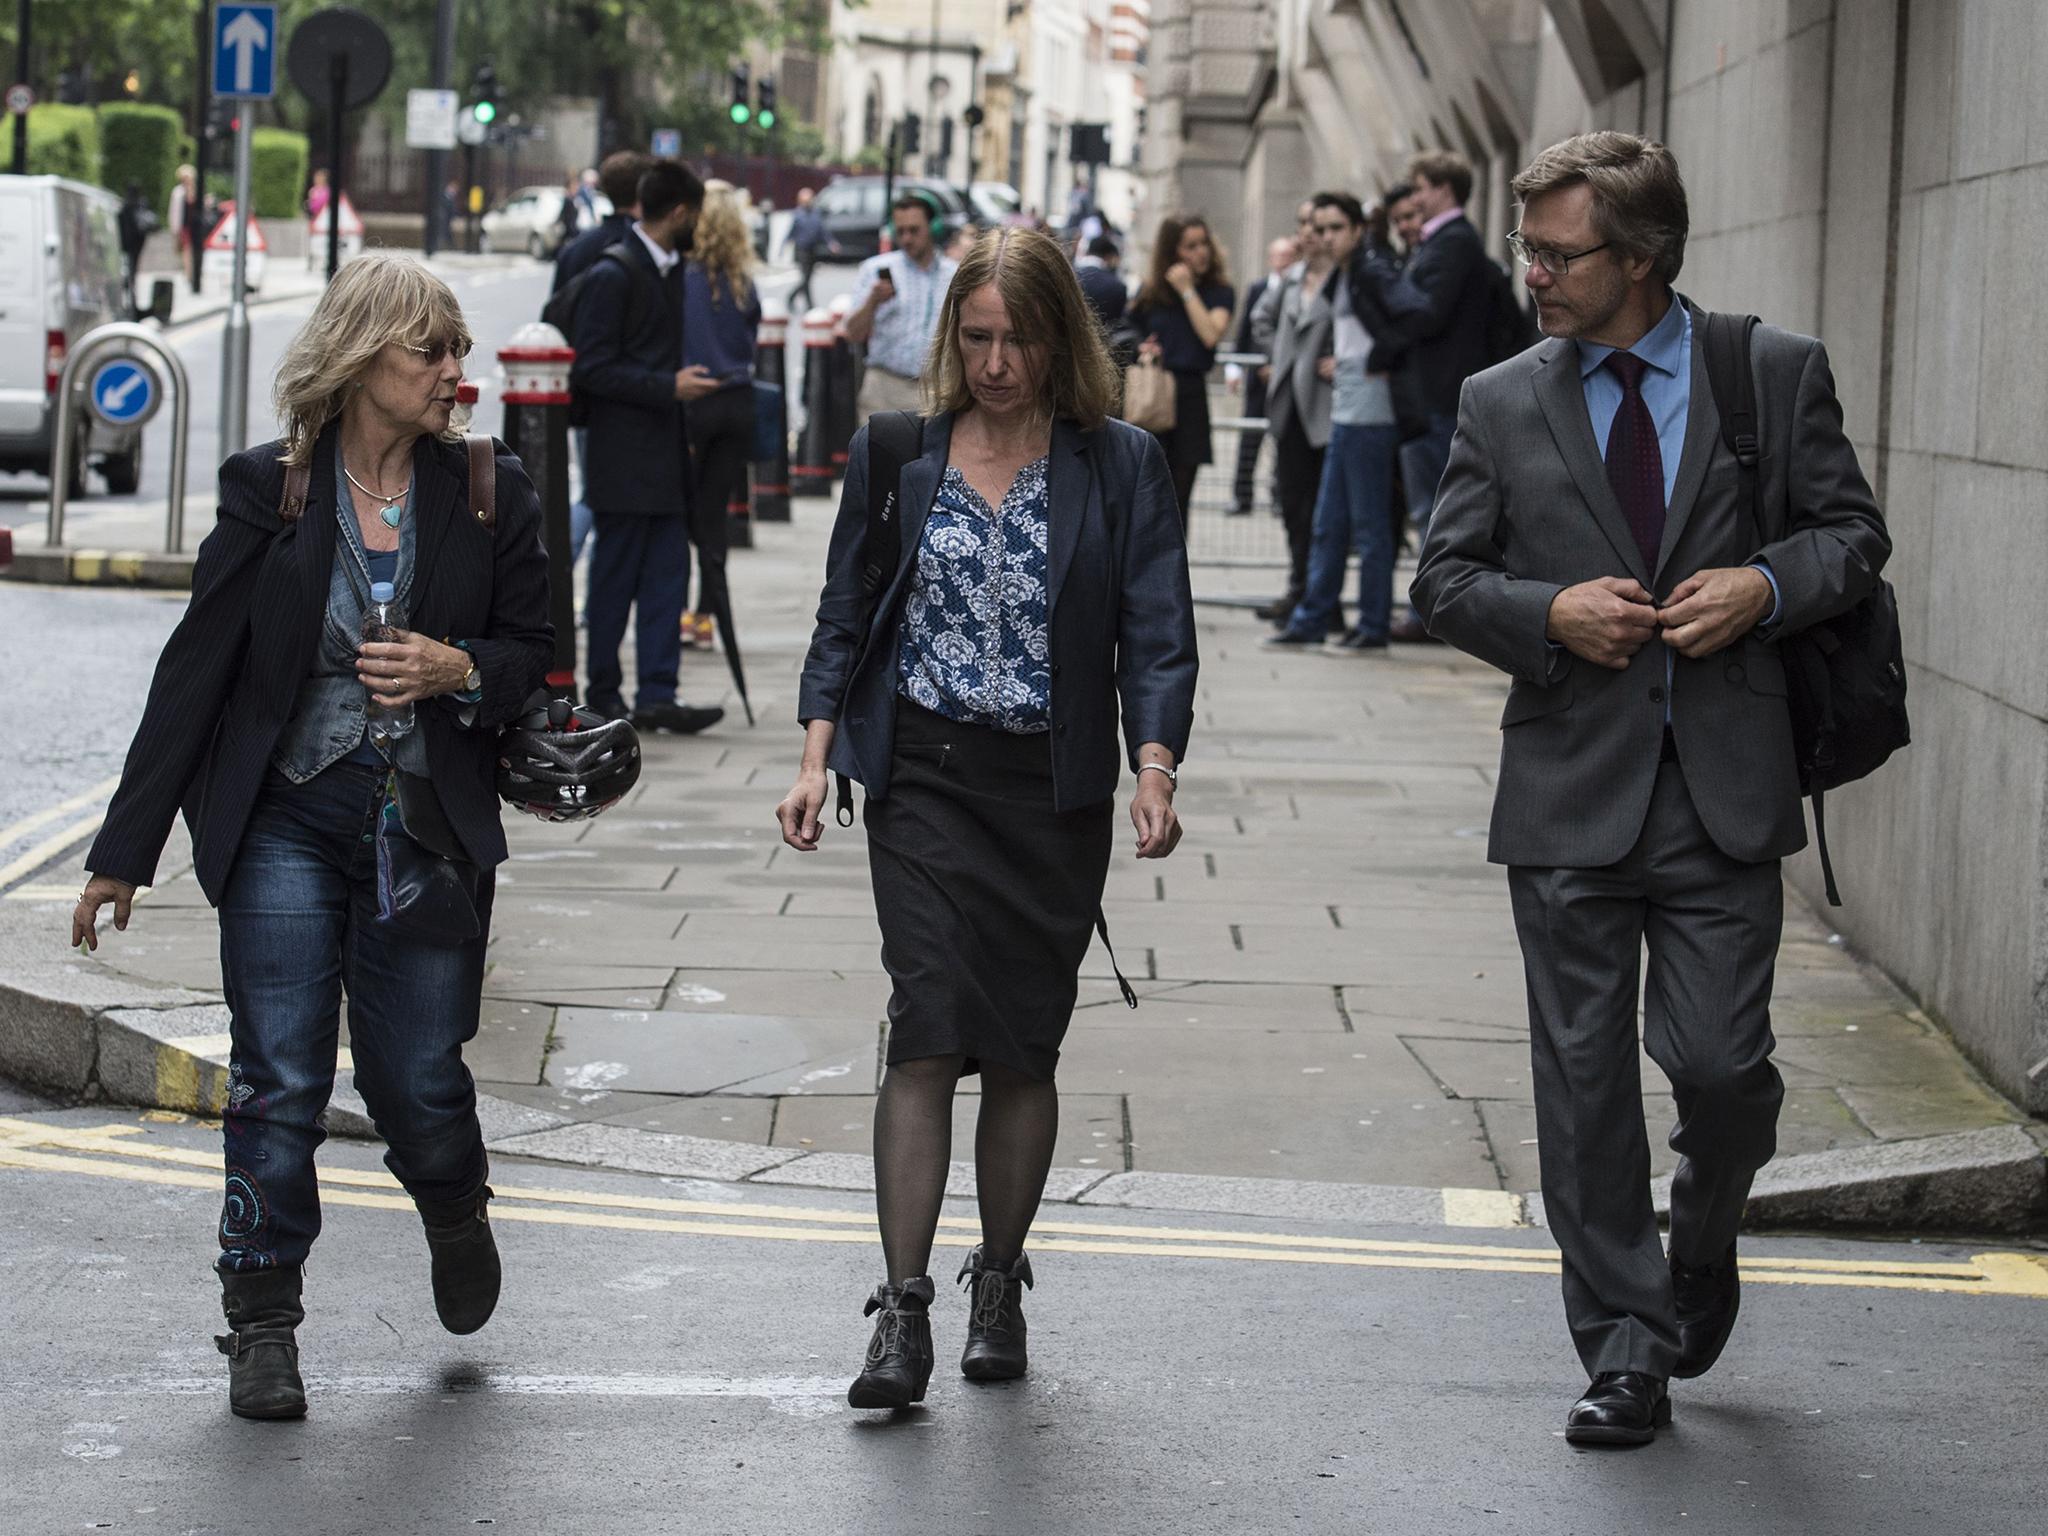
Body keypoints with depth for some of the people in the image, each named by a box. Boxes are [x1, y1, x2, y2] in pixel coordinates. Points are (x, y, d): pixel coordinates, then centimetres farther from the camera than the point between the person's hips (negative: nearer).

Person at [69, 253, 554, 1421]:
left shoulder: (490, 490, 2)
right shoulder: (268, 489, -3)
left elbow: (533, 649, 10)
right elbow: (196, 668, -2)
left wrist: (457, 670, -14)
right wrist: (127, 847, -2)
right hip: (286, 821, -1)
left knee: (416, 1076, 2)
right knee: (280, 1079, -4)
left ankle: (456, 1209, 37)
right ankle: (263, 1322, 8)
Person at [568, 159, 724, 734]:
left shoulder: (669, 269, 13)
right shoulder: (615, 274, -14)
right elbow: (592, 369, -17)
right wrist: (668, 388, -20)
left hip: (664, 452, 8)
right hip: (624, 456, -8)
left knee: (668, 574, 2)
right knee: (615, 579, 0)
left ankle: (657, 695, 2)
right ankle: (603, 696, 9)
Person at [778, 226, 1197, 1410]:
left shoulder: (1122, 467, 0)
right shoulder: (897, 454, 5)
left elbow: (1157, 636, -3)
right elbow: (846, 618, 10)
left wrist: (1155, 773, -17)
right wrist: (816, 759, -1)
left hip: (1055, 789, 0)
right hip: (925, 777, 0)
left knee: (1023, 1047, 6)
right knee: (929, 1032, -12)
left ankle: (1000, 1289, 23)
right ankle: (903, 1314, -12)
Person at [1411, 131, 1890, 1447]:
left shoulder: (1779, 373, 3)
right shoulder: (1501, 405, 6)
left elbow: (1854, 535, 8)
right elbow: (1447, 576, 8)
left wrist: (1766, 585, -12)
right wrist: (1551, 613, -11)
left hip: (1726, 793, -1)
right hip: (1571, 792, 1)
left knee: (1722, 1064, -5)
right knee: (1585, 1081, 2)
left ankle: (1704, 1245, 28)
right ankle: (1627, 1353, 12)